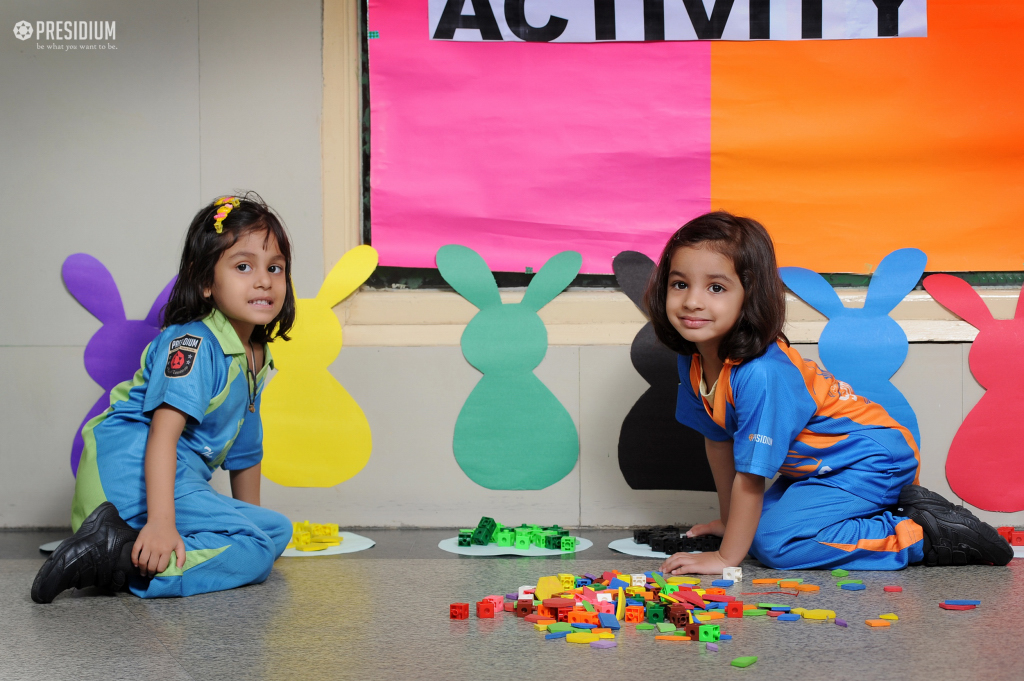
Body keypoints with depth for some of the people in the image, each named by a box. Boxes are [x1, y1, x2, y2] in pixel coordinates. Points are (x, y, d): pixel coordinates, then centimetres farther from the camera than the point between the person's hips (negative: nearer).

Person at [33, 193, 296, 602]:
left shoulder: (257, 361, 17)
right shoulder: (192, 344, -12)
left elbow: (245, 452, 27)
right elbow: (163, 432, -23)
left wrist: (249, 521, 29)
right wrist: (162, 522, -32)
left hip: (178, 481, 10)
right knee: (274, 532, -17)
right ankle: (126, 559, -26)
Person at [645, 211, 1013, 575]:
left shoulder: (761, 374, -33)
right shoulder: (693, 359, -6)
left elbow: (751, 475, -28)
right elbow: (717, 439, 8)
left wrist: (726, 557, -21)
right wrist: (728, 520, 16)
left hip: (872, 459, -9)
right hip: (820, 464, 9)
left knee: (774, 540, -20)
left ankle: (926, 536, -11)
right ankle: (890, 505, 13)